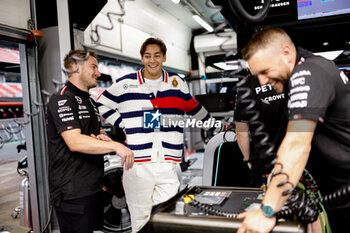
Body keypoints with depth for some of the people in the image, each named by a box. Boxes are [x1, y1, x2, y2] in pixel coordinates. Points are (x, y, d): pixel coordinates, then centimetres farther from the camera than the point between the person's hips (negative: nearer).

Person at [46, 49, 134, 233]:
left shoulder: (89, 101, 19)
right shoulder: (62, 100, -13)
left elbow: (99, 132, 24)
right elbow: (75, 142, -25)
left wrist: (103, 138, 0)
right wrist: (115, 145, -32)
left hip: (92, 187, 9)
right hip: (72, 192, -9)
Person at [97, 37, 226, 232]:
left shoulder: (177, 83, 12)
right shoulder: (125, 84, 6)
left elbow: (194, 108, 24)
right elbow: (102, 105, 14)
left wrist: (217, 127, 29)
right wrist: (124, 123, 3)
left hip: (168, 165, 2)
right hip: (137, 165, -1)